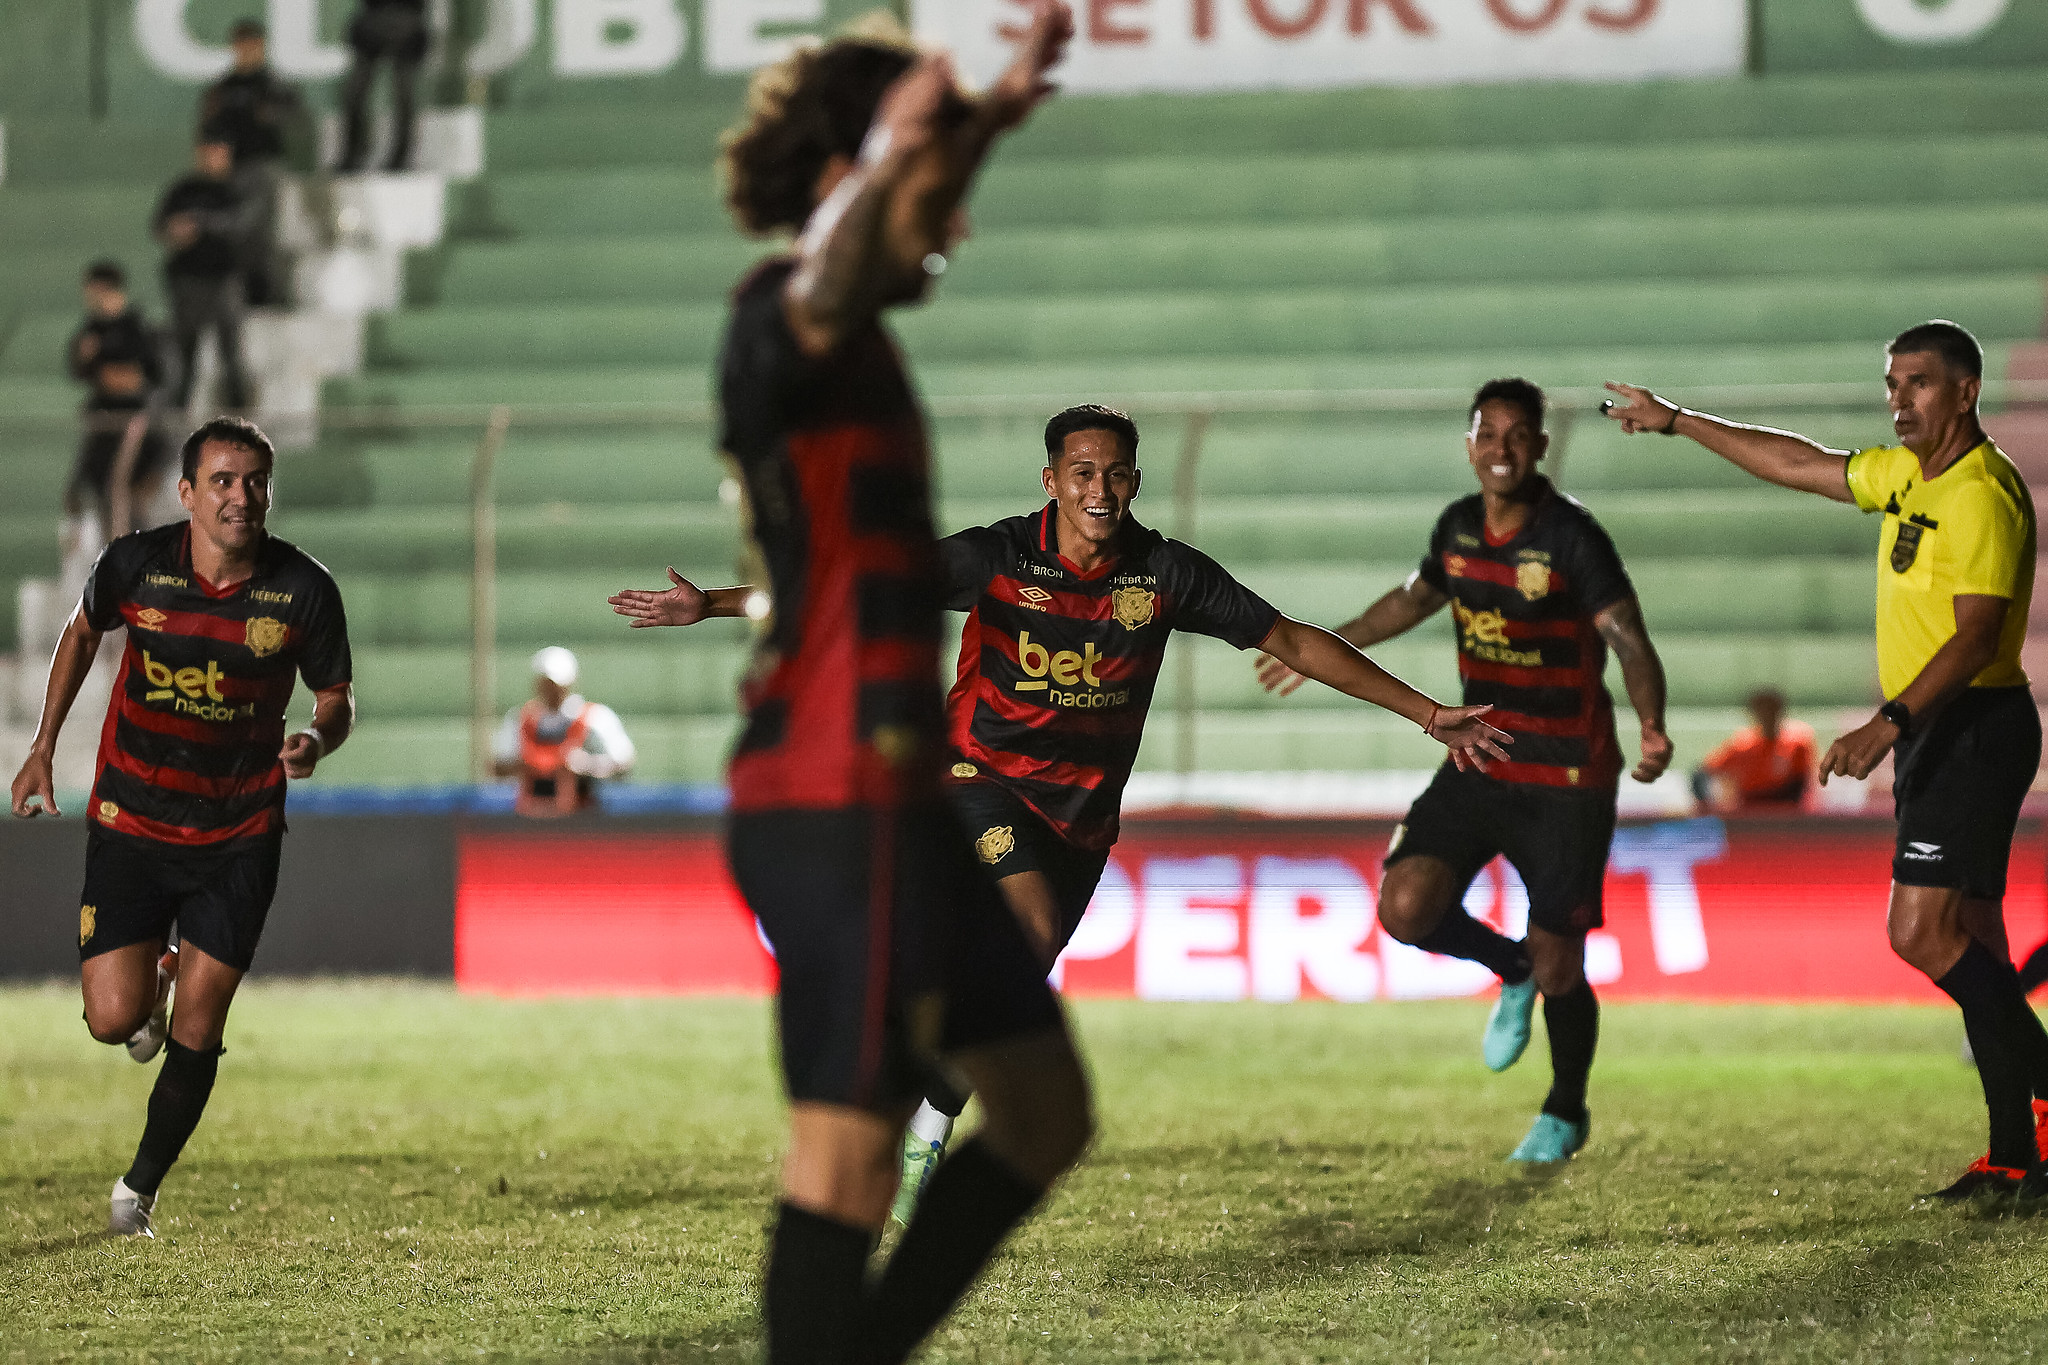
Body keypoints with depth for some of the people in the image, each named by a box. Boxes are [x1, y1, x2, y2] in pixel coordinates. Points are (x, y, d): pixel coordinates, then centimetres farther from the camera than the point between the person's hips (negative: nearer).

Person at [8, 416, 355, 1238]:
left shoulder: (303, 590, -13)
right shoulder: (135, 565, -12)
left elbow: (335, 698, 1)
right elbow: (83, 633, 10)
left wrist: (317, 743, -22)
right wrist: (43, 748, 10)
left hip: (240, 836, 0)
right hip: (131, 822, 0)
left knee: (196, 1030, 0)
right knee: (114, 1020, -7)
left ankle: (141, 1187, 22)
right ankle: (153, 977, 30)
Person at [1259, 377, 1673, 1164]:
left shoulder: (1571, 538, -16)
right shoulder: (1460, 527, 2)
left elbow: (1629, 640, -22)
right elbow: (1417, 598, 22)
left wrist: (1651, 728, -40)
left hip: (1567, 782, -5)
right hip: (1479, 765, 5)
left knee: (1557, 967, -2)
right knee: (1406, 907, -16)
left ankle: (1566, 1112, 28)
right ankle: (1511, 970, 18)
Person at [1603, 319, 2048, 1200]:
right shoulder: (1906, 475, 13)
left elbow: (1975, 638, -24)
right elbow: (1800, 465, 26)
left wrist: (1890, 723, -33)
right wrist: (1675, 422, 29)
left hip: (1975, 726, -10)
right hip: (1934, 733, 10)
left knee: (1922, 930, -17)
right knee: (1968, 947, 7)